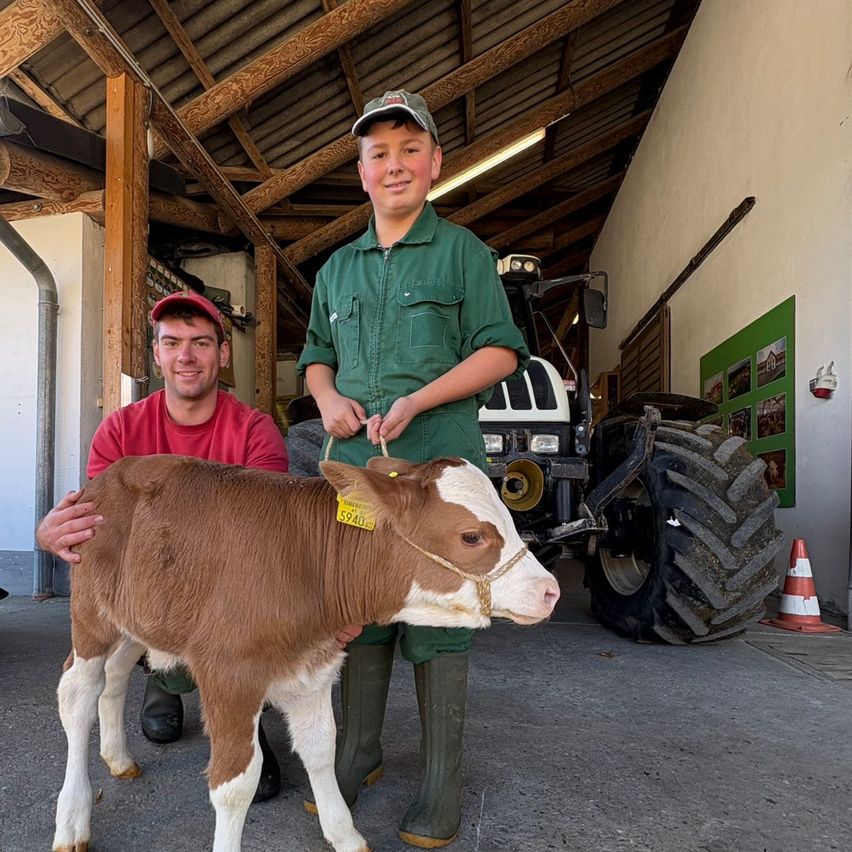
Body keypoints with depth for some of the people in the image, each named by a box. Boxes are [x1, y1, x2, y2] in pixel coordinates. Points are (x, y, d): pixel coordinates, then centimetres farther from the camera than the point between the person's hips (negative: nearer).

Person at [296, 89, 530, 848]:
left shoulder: (464, 251, 4)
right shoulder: (338, 268, 18)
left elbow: (501, 351, -3)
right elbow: (317, 354, 24)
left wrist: (416, 401, -15)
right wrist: (328, 397, 0)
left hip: (438, 459, -4)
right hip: (354, 460, 5)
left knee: (437, 613, 0)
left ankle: (442, 782, 16)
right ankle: (359, 754, 29)